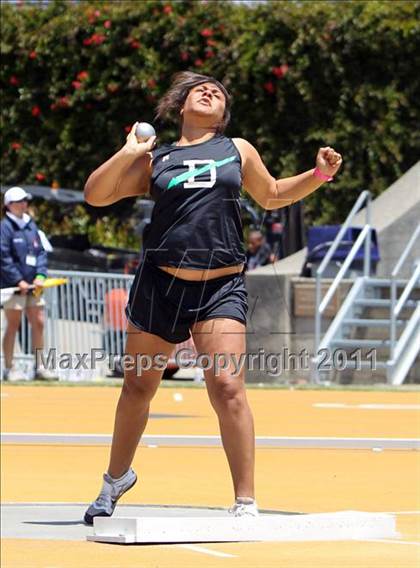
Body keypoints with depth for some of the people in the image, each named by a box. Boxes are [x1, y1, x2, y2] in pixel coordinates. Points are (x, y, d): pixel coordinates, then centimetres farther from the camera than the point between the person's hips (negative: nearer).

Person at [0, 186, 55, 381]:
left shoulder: (31, 225, 14)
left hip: (32, 285, 7)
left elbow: (40, 252, 14)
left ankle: (39, 367, 12)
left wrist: (40, 275, -1)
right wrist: (18, 281, -17)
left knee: (38, 323, 6)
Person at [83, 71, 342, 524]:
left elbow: (272, 196, 29)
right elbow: (95, 195, 6)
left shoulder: (237, 151, 14)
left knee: (227, 388, -16)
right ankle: (117, 478, 37)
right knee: (138, 387, 13)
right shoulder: (154, 159, 11)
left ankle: (246, 502, -12)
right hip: (160, 283, 1)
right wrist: (127, 153, -6)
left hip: (222, 287, -1)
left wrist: (320, 174, 14)